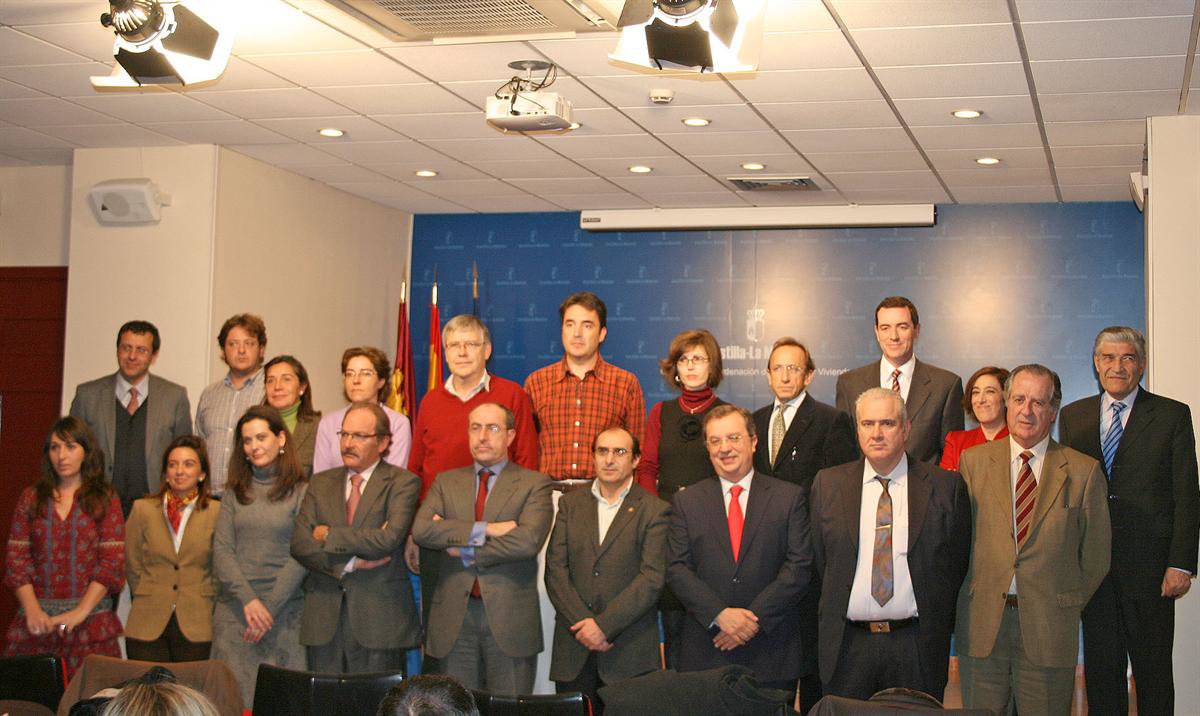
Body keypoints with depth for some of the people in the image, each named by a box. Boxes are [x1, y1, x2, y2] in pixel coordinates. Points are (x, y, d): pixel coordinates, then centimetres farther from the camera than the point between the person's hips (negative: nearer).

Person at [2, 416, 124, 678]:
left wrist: (81, 612, -12)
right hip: (36, 620, 2)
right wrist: (32, 610, -8)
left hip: (91, 616, -1)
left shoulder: (105, 499, 6)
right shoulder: (31, 497, 12)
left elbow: (112, 561, -2)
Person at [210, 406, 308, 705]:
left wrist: (270, 608, -12)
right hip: (234, 609, 3)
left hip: (284, 612, -3)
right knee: (234, 692, 1)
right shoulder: (236, 494, 11)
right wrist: (249, 600, -11)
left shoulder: (301, 492, 0)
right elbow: (221, 550, 2)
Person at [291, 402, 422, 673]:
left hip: (378, 618, -4)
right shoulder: (320, 483, 13)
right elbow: (300, 544, 3)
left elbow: (389, 539, -16)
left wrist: (328, 536, -6)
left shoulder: (403, 482, 0)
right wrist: (350, 564, -10)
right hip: (324, 618, 4)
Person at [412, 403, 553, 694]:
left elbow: (528, 540, -15)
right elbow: (421, 529, -6)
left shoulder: (534, 484, 2)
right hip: (455, 616, 3)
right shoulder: (446, 482, 12)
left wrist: (464, 550, -9)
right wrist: (484, 529, -15)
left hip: (510, 618, -2)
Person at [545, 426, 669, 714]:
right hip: (573, 646, 3)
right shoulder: (571, 503, 12)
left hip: (629, 649, -3)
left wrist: (604, 624, -14)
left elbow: (652, 578, -8)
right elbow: (555, 568, 4)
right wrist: (581, 623, -9)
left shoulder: (654, 510, 1)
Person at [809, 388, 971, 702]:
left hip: (917, 649, -1)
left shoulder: (946, 486, -1)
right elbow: (818, 559, 9)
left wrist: (936, 623, 4)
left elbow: (958, 564, 4)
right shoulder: (827, 484, 4)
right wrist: (835, 610, 6)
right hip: (847, 644, 1)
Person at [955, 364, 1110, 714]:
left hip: (1050, 629, -1)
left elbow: (1095, 555, 7)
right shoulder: (973, 461, 5)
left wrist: (1067, 605, 9)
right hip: (981, 623, 1)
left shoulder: (1083, 471, 2)